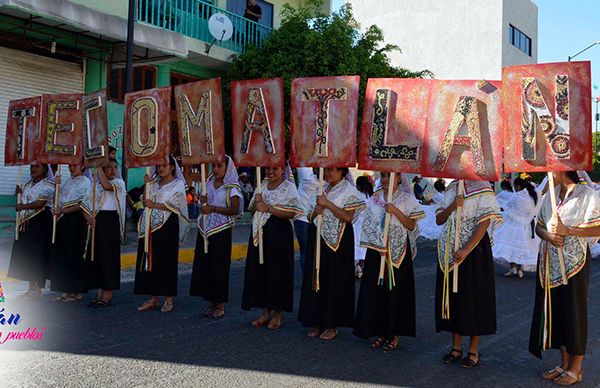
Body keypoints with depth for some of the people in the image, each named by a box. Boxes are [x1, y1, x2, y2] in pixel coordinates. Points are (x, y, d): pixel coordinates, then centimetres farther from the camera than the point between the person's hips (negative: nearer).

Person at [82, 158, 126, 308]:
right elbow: (87, 205, 12)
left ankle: (108, 296, 0)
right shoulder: (95, 184, 16)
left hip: (111, 221, -6)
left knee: (108, 256, -6)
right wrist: (89, 218, -7)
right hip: (97, 222, 6)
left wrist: (98, 167, -16)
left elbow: (107, 185, -23)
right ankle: (101, 294, 17)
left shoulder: (119, 182, 0)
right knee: (95, 256, 7)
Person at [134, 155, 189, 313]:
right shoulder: (154, 183, 18)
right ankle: (153, 299, 12)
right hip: (151, 227, 6)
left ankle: (168, 300, 4)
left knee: (166, 262, -3)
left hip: (167, 226, -6)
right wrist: (147, 185, -3)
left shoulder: (178, 185, 0)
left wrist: (154, 205, -11)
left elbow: (174, 206, -10)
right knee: (151, 261, 4)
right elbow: (146, 201, 8)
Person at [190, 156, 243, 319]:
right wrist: (203, 202, -3)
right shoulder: (208, 183, 11)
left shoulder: (232, 187, -6)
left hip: (221, 230, -6)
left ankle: (221, 305, 10)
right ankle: (212, 302, 19)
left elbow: (235, 209, -15)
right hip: (205, 229, 6)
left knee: (219, 266, -1)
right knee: (204, 264, 7)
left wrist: (213, 208, -18)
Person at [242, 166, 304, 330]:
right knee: (259, 270, 7)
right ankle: (265, 312, 19)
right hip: (260, 232, 6)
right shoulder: (262, 185, 15)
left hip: (279, 234, -6)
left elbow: (293, 213, -15)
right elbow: (252, 209, 18)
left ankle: (277, 314, 12)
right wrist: (257, 202, -4)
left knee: (277, 271, -1)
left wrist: (268, 208, -17)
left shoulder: (289, 187, -4)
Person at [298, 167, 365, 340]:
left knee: (334, 281, -1)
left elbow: (348, 217, -15)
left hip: (338, 241, -6)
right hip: (318, 237, 6)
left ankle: (332, 325, 10)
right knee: (317, 279, 7)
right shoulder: (322, 188, 13)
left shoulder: (349, 190, -5)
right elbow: (312, 217, 16)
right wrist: (316, 211, -7)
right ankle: (318, 321, 17)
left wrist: (327, 204, -18)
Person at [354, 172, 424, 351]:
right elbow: (368, 225, 11)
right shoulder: (374, 199, 10)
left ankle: (394, 334, 13)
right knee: (376, 290, 4)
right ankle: (381, 331, 17)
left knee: (396, 290, 0)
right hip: (376, 251, 3)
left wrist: (395, 211, -17)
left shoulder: (407, 199, 0)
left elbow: (411, 225, -5)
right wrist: (373, 245, 1)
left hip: (399, 252, -3)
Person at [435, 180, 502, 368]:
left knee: (473, 298, 0)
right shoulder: (452, 188, 11)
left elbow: (484, 222, -15)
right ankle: (456, 348, 22)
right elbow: (439, 220, 9)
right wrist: (452, 207, -11)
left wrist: (466, 250, -20)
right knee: (453, 296, 9)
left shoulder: (482, 189, -7)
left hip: (473, 249, -6)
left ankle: (473, 352, 12)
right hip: (449, 251, 6)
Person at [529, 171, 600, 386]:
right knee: (555, 311, 11)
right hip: (550, 263, 6)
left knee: (574, 312, 2)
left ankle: (576, 369, 16)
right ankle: (564, 364, 24)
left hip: (574, 262, -6)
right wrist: (548, 235, -9)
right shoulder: (551, 195, 10)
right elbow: (539, 225, 12)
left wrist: (567, 231, -20)